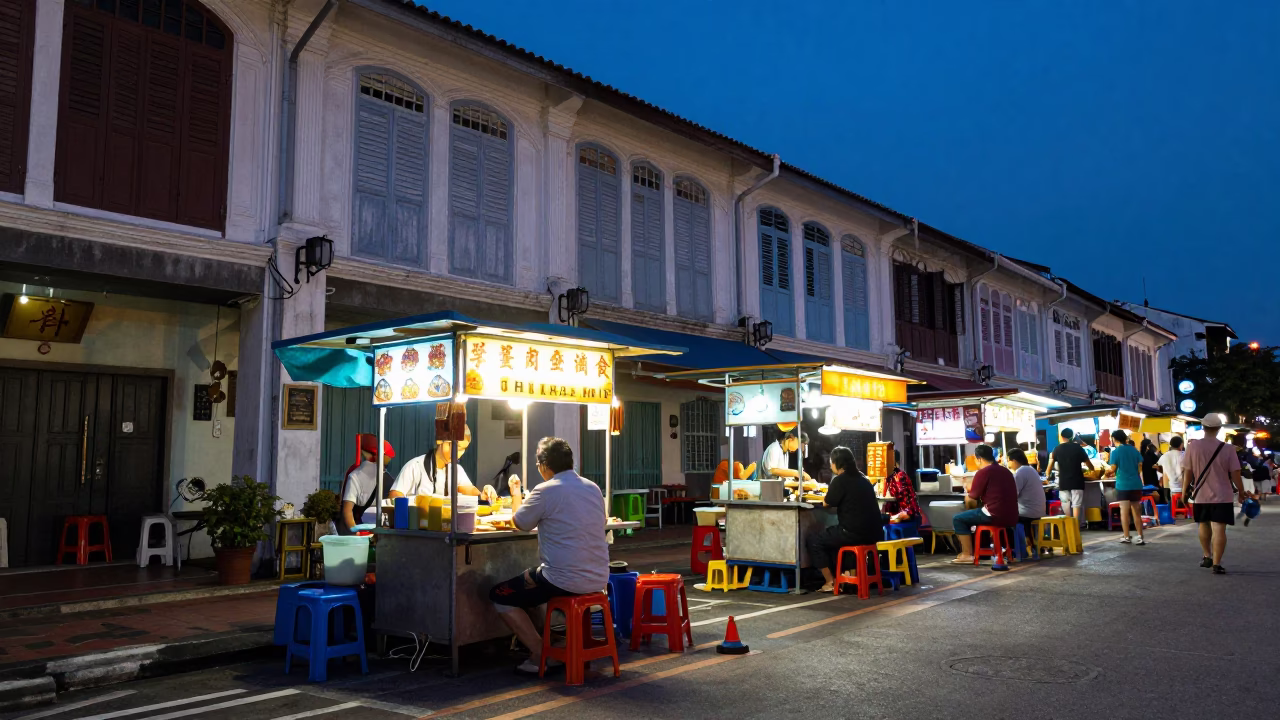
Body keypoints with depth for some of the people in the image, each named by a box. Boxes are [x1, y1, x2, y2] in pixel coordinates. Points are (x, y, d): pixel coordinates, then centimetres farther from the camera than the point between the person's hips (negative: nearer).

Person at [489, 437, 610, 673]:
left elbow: (519, 522, 0)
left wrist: (515, 492, 19)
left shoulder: (546, 491, -14)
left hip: (565, 581, -8)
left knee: (499, 595, 11)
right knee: (529, 580, 31)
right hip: (598, 580, 8)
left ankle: (541, 655, 6)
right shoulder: (593, 488, 6)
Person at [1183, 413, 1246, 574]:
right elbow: (1235, 474, -5)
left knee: (1203, 525, 21)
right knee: (1219, 530, -2)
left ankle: (1207, 556, 30)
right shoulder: (1226, 449, -9)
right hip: (1222, 497, -2)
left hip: (1200, 496, 2)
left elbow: (1187, 472, -5)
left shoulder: (1193, 446, -7)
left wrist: (1185, 491, 6)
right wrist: (1241, 493, 9)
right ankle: (1216, 564, -5)